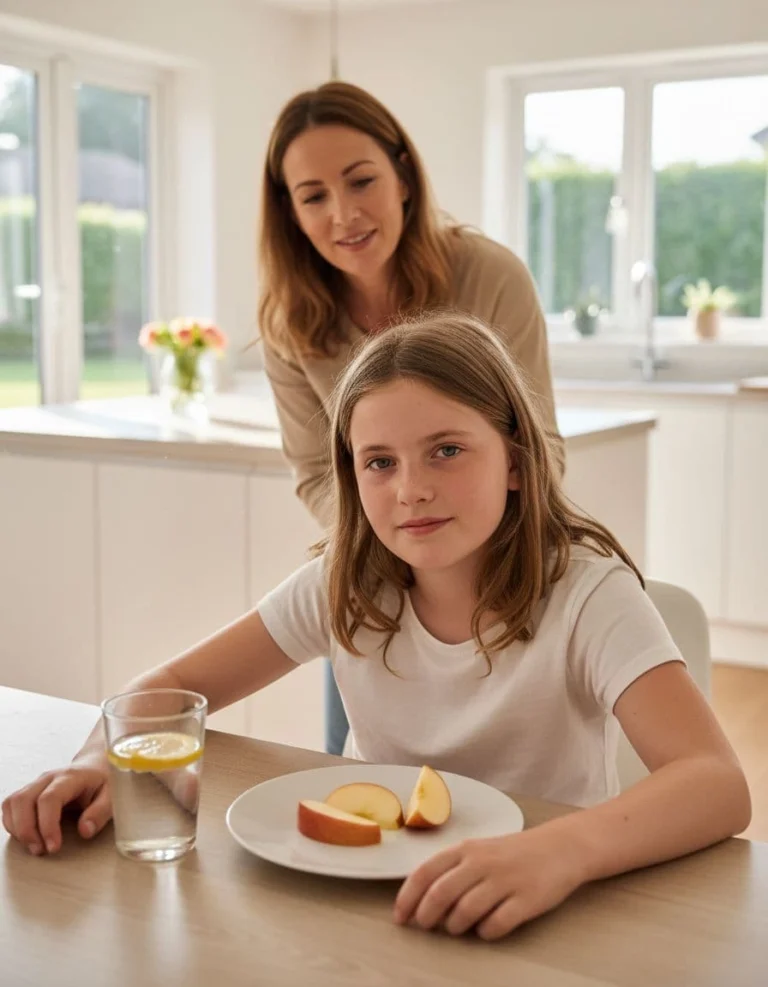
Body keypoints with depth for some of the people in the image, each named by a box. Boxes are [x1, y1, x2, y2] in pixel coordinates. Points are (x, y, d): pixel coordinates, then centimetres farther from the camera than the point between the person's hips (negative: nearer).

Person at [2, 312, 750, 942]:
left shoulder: (586, 591, -17)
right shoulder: (345, 585, -5)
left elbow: (719, 786, -29)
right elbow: (176, 684, 1)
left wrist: (558, 851, -48)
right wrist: (102, 759, -21)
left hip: (547, 916, -3)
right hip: (381, 907, 3)